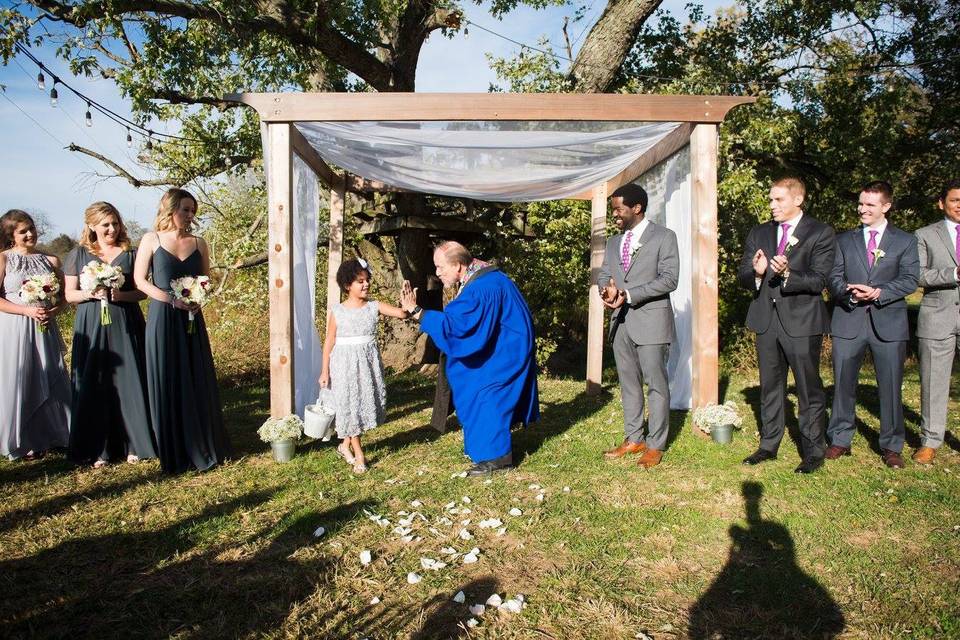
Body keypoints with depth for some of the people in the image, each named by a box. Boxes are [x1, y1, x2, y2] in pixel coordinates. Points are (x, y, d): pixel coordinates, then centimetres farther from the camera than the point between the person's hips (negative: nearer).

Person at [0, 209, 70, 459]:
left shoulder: (51, 260, 8)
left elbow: (64, 296, 11)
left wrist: (53, 311, -8)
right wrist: (28, 310, -16)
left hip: (44, 329, 3)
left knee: (49, 382, 6)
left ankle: (50, 435, 21)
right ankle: (22, 441, 16)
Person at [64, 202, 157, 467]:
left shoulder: (130, 253, 6)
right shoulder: (79, 254, 7)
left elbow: (142, 291, 4)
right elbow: (69, 294, 6)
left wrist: (120, 295, -14)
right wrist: (91, 293, -13)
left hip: (126, 326, 0)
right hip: (91, 327, 0)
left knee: (128, 381, 0)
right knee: (94, 385, 1)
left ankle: (132, 442, 11)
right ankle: (97, 448, 10)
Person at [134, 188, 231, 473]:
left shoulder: (198, 243, 8)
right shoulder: (151, 240, 0)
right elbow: (140, 280, -1)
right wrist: (171, 299, -14)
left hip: (192, 319, 3)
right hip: (162, 319, -3)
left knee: (198, 382, 4)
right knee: (166, 383, 2)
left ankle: (202, 447, 16)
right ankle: (174, 453, 12)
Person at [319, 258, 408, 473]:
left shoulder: (374, 307, -2)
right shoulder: (337, 312, -6)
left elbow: (400, 313, -15)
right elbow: (329, 342, -2)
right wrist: (325, 370, -2)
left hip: (369, 363, 3)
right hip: (346, 364, -3)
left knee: (366, 403, 10)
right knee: (351, 406, 3)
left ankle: (346, 445, 31)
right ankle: (359, 455, 15)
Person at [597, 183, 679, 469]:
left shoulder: (664, 237, -3)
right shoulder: (613, 242, 17)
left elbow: (669, 278, -12)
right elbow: (603, 275, 13)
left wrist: (628, 293, -18)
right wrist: (607, 290, -12)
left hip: (650, 320, -6)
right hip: (621, 321, 6)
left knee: (656, 384, 0)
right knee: (628, 383, 11)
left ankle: (655, 445, 8)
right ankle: (633, 439, 22)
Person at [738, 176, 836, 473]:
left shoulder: (821, 233, -4)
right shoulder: (758, 234, 10)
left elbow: (818, 281, -11)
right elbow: (743, 276, 8)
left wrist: (787, 274, -28)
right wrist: (756, 273, -15)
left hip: (802, 321, -5)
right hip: (766, 319, 5)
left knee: (809, 390, 2)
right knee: (770, 388, 14)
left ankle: (813, 451, 15)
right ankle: (768, 445, 26)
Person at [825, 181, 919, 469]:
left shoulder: (905, 241, 7)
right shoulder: (844, 240, 12)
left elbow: (909, 280, -2)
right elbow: (833, 277, 4)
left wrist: (878, 292, -18)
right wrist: (851, 294, -16)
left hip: (888, 322, -1)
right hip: (848, 321, 1)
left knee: (890, 387, 3)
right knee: (843, 384, 6)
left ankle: (891, 446, 16)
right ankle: (840, 440, 18)